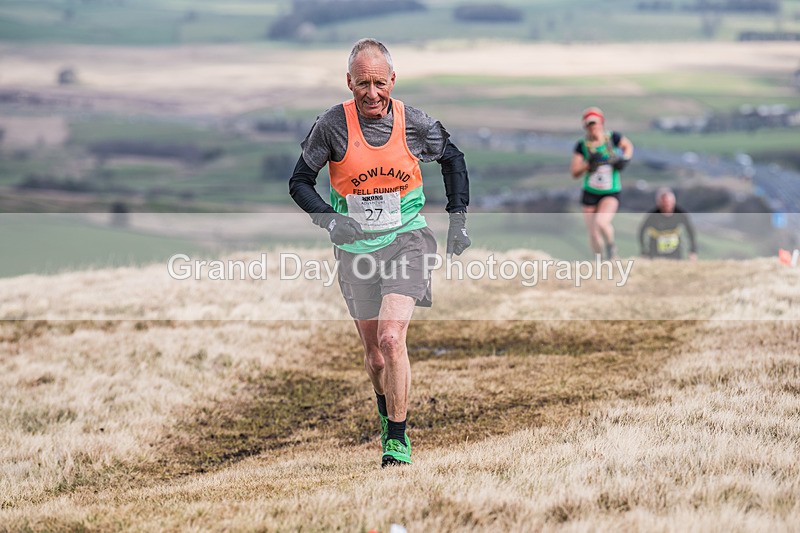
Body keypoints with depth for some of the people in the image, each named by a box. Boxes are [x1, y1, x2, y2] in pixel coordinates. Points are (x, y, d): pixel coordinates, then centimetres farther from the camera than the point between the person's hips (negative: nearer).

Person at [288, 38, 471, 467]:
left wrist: (458, 217, 9)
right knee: (374, 354, 11)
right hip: (356, 249, 2)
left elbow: (453, 158, 14)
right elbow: (299, 182, -1)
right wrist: (330, 220, -17)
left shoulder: (414, 123, -6)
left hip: (406, 240, -1)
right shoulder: (332, 125, -9)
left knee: (391, 338, -21)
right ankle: (387, 415, 43)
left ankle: (398, 441, -10)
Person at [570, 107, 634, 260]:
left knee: (601, 222, -28)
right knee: (593, 235, 6)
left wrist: (625, 160, -7)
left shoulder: (613, 138, -9)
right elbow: (574, 173, -8)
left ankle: (611, 246, 3)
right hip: (590, 194, 2)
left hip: (611, 194, -2)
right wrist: (588, 164, -24)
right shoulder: (582, 146, -7)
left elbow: (628, 146, 13)